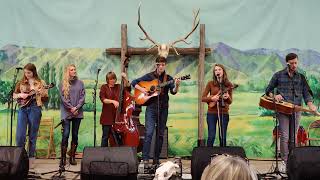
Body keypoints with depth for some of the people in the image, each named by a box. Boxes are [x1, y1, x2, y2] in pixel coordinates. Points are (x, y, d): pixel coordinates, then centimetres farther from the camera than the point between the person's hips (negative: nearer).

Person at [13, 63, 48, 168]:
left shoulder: (40, 83, 5)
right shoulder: (21, 83, 11)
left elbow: (46, 97, 2)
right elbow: (14, 95, 14)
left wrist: (42, 92, -19)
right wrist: (20, 95, -6)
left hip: (35, 108, -2)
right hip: (22, 108, 2)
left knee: (32, 135, 4)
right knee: (20, 135, -4)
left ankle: (31, 158, 14)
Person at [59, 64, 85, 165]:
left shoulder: (80, 83, 10)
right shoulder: (63, 84, 3)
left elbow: (82, 97, 5)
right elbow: (63, 98, -4)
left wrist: (77, 107, -8)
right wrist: (71, 108, -11)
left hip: (78, 112, 3)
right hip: (66, 113, -3)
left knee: (75, 134, 5)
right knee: (66, 134, -7)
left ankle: (72, 157, 11)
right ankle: (63, 158, -1)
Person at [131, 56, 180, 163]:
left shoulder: (168, 78, 8)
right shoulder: (149, 76, 4)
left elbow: (173, 92, -6)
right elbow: (134, 82, 6)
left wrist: (176, 86, -27)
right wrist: (141, 89, -11)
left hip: (163, 108, 3)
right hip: (151, 107, -2)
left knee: (160, 134, 6)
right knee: (149, 132, -12)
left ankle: (156, 158, 15)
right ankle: (145, 158, -12)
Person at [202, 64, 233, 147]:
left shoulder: (228, 85, 3)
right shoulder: (210, 83, 0)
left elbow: (230, 102, 5)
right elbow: (203, 98, 0)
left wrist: (228, 98, -17)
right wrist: (212, 98, -17)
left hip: (224, 113, 1)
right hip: (212, 113, -1)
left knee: (223, 137, 5)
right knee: (211, 136, -2)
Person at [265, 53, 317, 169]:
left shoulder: (301, 77, 12)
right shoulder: (278, 75, 5)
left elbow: (306, 92, 6)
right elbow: (268, 90, 10)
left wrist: (310, 104, -12)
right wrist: (274, 96, -11)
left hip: (296, 110, 3)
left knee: (293, 137, 8)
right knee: (284, 137, -7)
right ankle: (285, 162, 2)